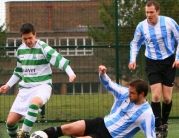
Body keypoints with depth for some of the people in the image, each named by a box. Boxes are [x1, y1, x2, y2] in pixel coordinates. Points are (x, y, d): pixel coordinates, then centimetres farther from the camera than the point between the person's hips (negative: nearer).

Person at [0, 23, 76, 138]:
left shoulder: (43, 48, -10)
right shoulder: (20, 50, 8)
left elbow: (59, 60, -21)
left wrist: (70, 73, -36)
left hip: (42, 86, -6)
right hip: (25, 88, 6)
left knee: (34, 103, -42)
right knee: (10, 121, -4)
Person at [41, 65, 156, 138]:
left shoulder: (147, 114, -19)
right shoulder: (125, 94, -1)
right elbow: (108, 84, 9)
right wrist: (103, 74, -13)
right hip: (101, 123, 7)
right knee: (68, 128, -10)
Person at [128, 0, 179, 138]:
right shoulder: (141, 26, -7)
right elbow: (135, 43, 11)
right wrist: (133, 59, -2)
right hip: (152, 64, 0)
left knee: (167, 98, 2)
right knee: (156, 96, -13)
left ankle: (164, 124, 26)